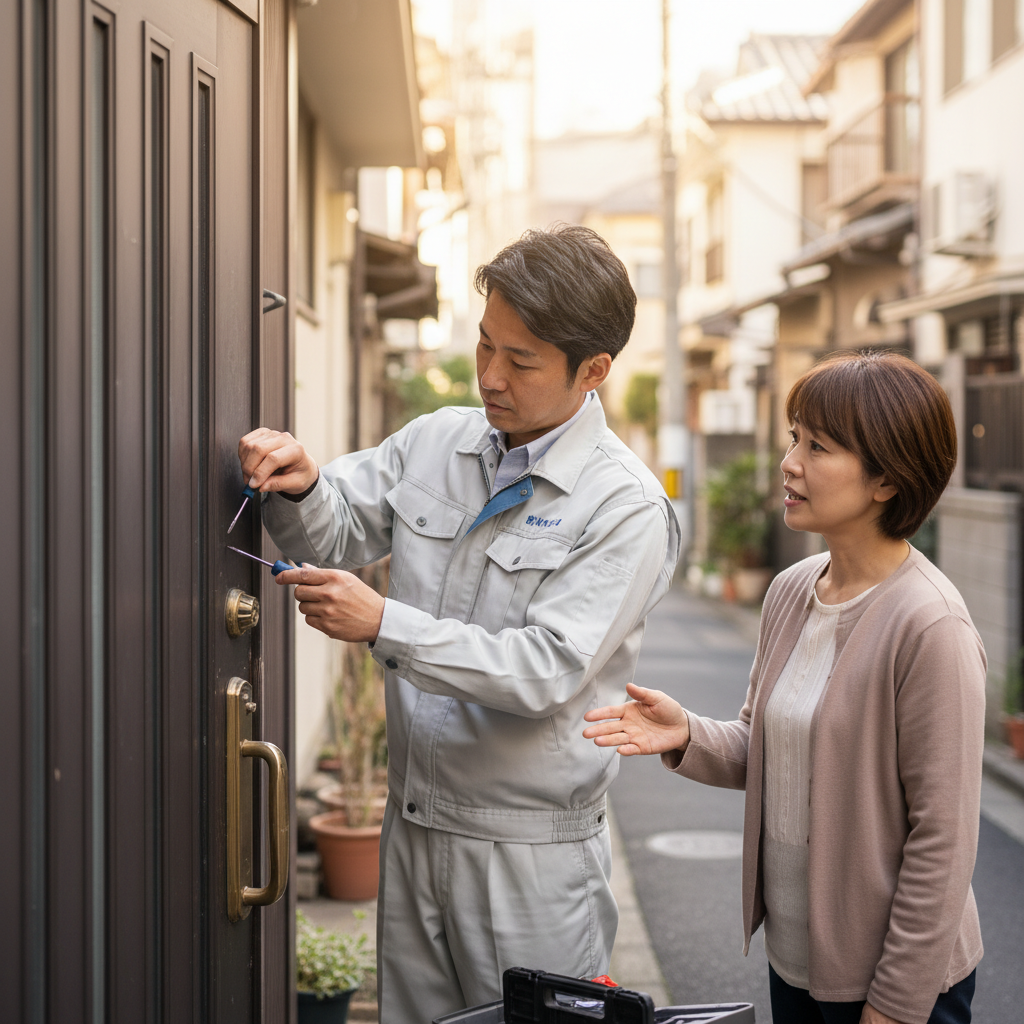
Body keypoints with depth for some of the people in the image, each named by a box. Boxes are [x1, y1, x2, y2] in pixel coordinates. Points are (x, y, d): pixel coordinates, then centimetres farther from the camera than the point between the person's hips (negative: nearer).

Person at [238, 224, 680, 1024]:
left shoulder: (626, 507, -14)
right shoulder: (433, 443, 4)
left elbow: (545, 672, -21)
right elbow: (337, 536, 9)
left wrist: (384, 624, -27)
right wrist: (302, 488, -14)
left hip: (532, 857, -5)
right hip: (412, 827, 6)